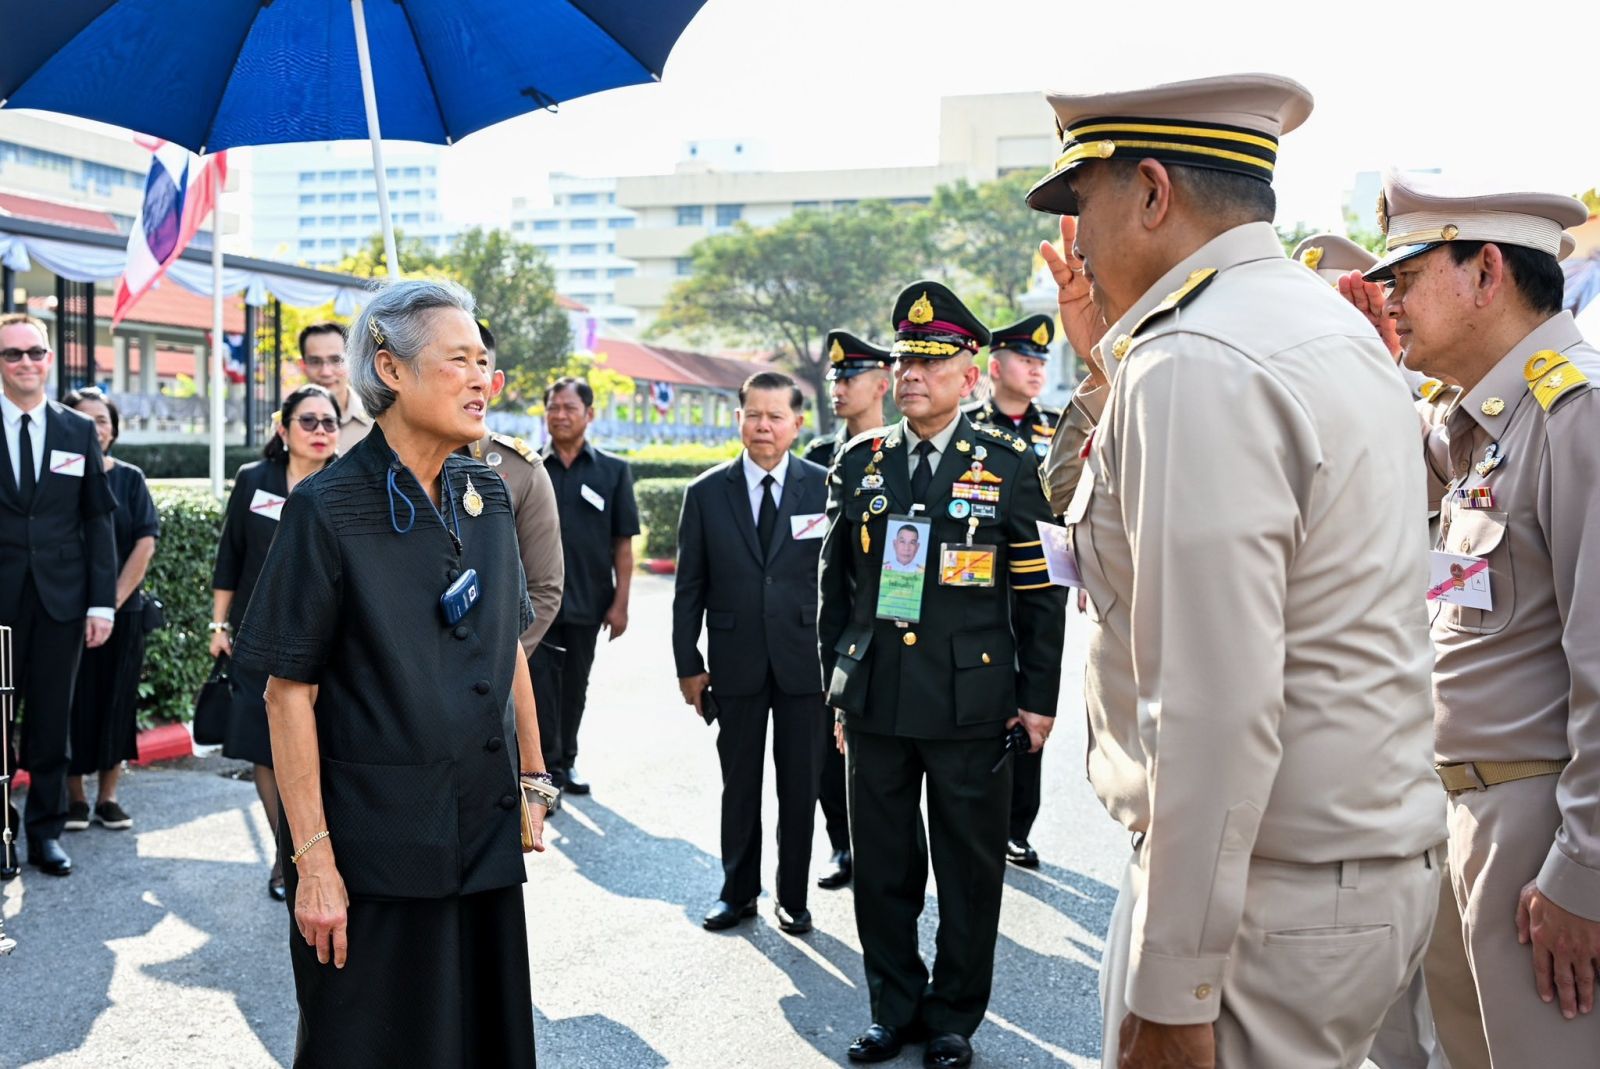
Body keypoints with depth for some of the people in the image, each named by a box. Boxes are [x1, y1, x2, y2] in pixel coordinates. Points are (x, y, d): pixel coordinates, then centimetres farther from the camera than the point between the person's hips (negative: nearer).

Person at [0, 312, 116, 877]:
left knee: (52, 723, 8)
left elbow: (99, 519, 6)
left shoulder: (79, 431, 6)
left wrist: (103, 602, 0)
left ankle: (46, 831, 19)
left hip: (60, 597, 2)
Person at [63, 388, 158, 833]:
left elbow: (145, 544, -1)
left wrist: (113, 602, -8)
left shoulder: (129, 479, 4)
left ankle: (108, 797, 14)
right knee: (73, 702, 2)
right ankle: (75, 797, 14)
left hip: (123, 612, 1)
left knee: (116, 701, 4)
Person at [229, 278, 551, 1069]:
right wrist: (313, 858, -16)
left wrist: (532, 782, 11)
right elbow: (289, 690, -13)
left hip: (486, 836, 6)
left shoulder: (486, 494, 5)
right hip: (374, 849, -5)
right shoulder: (328, 508, -12)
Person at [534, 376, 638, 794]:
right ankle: (546, 767, 5)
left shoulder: (614, 471, 2)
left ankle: (566, 760, 28)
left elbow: (623, 544, 1)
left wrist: (620, 603, -4)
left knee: (575, 685, 13)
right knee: (541, 684, -2)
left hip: (587, 602, 1)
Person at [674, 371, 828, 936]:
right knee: (739, 784, 11)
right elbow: (689, 586, 4)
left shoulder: (825, 488, -1)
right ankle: (738, 892, 25)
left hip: (806, 660, -1)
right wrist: (688, 663, 0)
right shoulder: (706, 493, 2)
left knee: (801, 785, 8)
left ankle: (793, 897, 21)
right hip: (736, 662, 1)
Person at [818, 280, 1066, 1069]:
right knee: (882, 866, 11)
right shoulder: (858, 464, 7)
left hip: (972, 704, -2)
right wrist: (837, 685, 10)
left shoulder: (1008, 465, -1)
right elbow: (834, 586, 12)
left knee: (969, 869, 8)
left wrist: (1038, 697, -2)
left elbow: (1041, 592, 0)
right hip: (876, 702, 3)